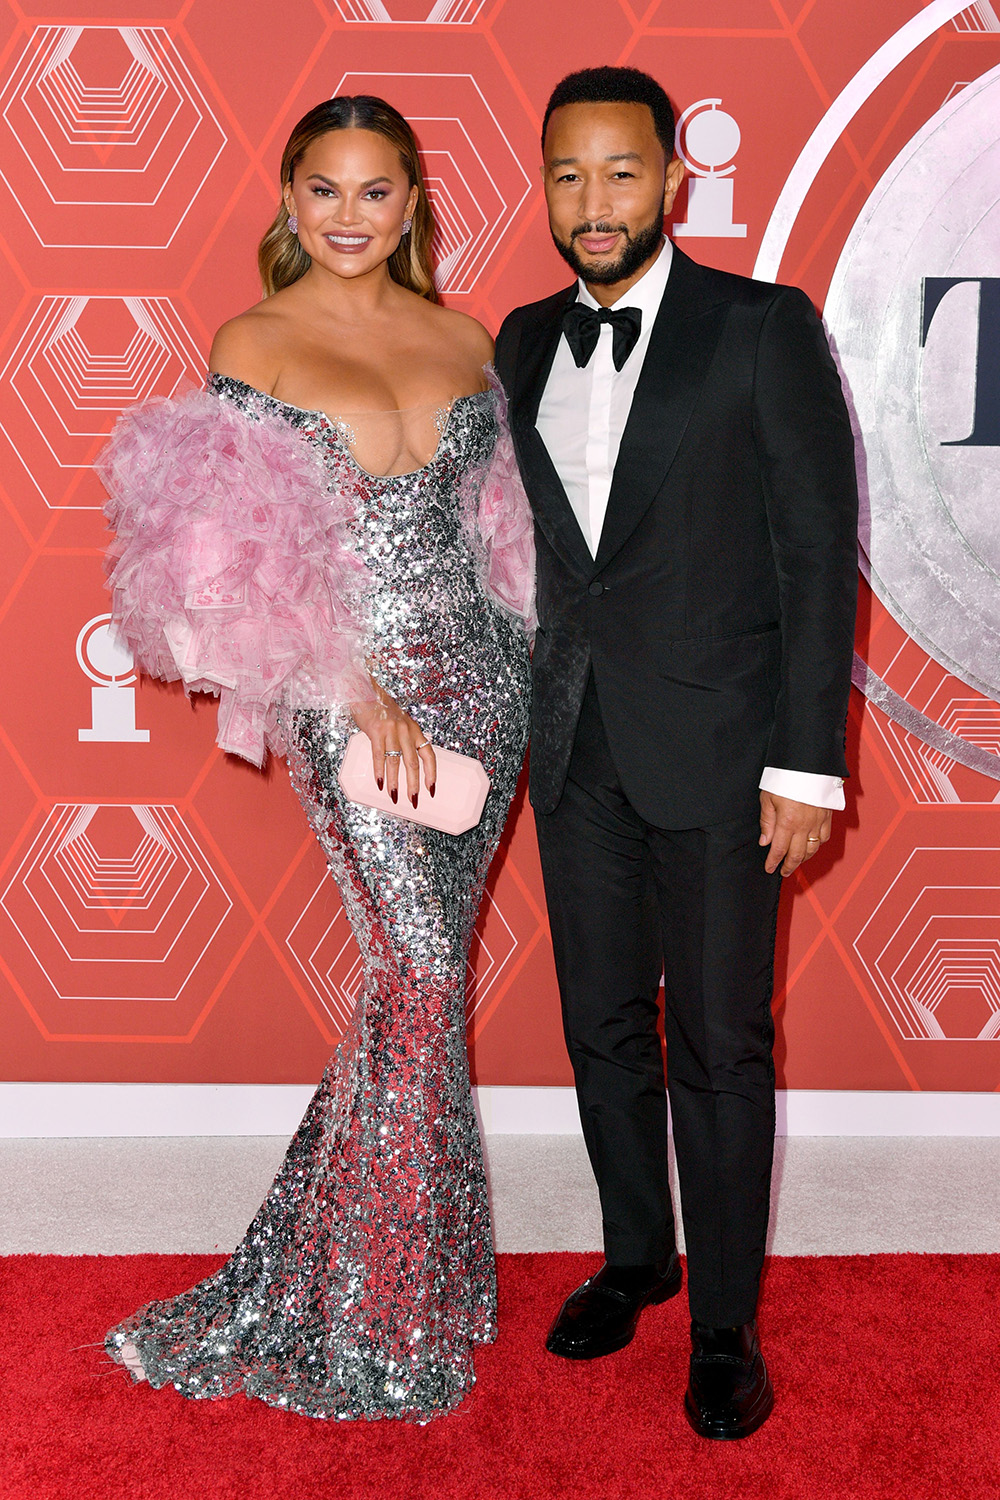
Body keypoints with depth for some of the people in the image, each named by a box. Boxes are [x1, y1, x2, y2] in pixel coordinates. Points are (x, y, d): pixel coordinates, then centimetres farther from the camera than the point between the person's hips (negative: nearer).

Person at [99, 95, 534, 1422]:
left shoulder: (464, 338, 11)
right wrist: (363, 696, -13)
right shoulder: (254, 343, 0)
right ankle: (383, 1318, 13)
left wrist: (531, 667, 6)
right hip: (353, 689, -4)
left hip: (481, 677, 4)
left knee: (422, 961, 7)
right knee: (421, 967, -6)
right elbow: (248, 554, -5)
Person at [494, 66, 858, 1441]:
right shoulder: (524, 344, 10)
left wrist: (808, 763, -12)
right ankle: (636, 1254, 35)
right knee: (603, 1022, 14)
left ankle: (725, 1327, 19)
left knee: (720, 1044, 2)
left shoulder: (763, 330, -4)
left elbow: (819, 552, -7)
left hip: (713, 752, -4)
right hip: (575, 751, 5)